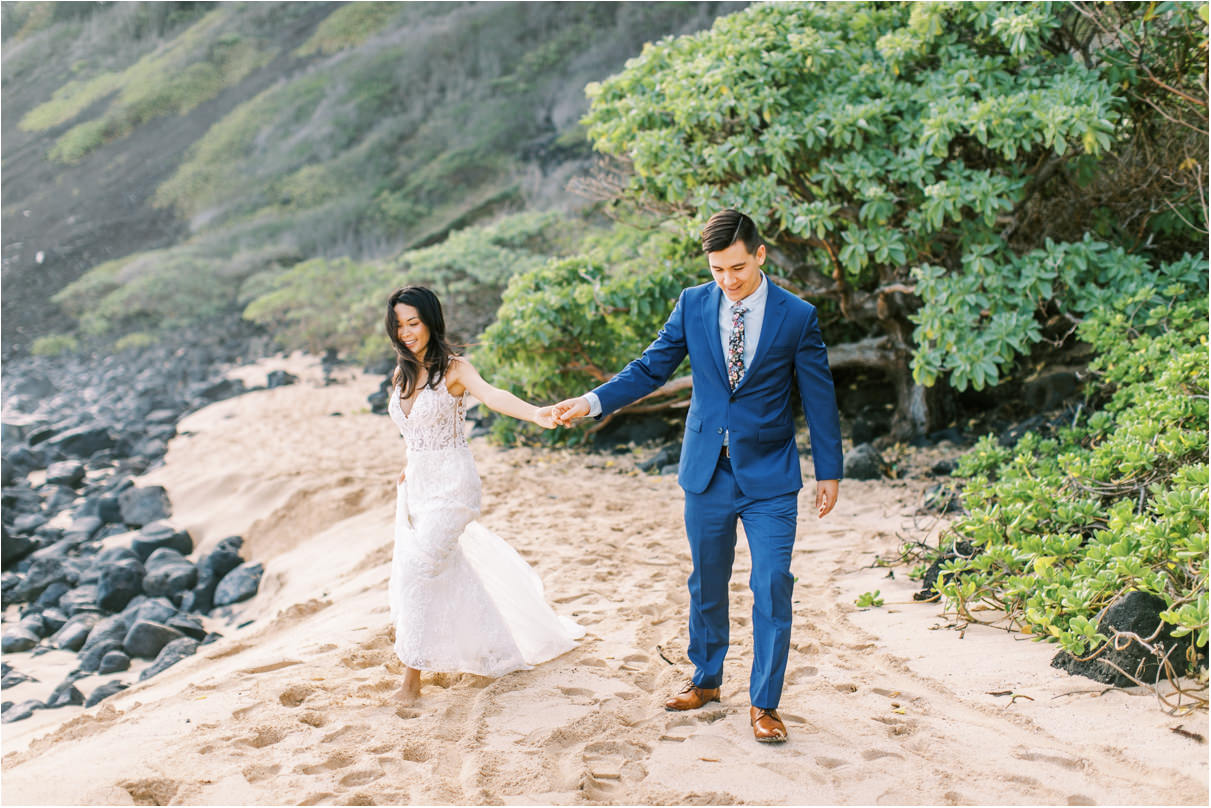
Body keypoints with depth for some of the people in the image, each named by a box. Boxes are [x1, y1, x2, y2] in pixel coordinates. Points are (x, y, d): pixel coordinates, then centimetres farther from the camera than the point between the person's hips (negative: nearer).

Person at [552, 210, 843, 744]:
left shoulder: (797, 316, -5)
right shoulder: (693, 305, 1)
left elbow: (818, 395, 0)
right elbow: (650, 369, 4)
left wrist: (829, 471, 1)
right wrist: (592, 401, -9)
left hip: (769, 478, -2)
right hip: (707, 472, 3)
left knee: (772, 588, -4)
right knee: (706, 584, 14)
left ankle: (763, 704, 10)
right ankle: (705, 680, 32)